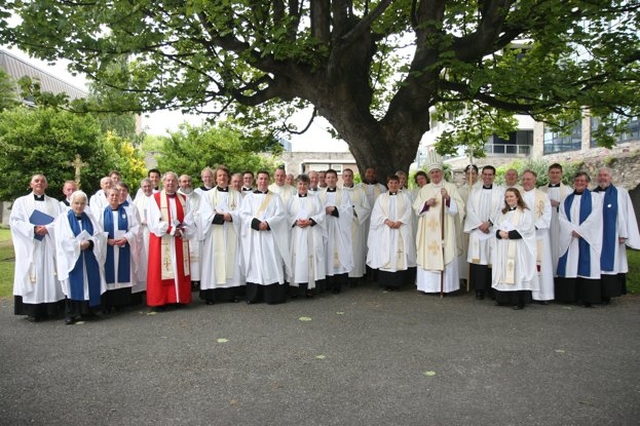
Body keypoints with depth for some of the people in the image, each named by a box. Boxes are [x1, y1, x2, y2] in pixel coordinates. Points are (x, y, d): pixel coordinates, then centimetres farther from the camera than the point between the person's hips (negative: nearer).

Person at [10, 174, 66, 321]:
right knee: (32, 277, -4)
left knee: (50, 275, -1)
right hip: (30, 246, -1)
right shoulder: (21, 202, 11)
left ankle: (51, 308, 3)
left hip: (50, 246, 1)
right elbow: (15, 221, 0)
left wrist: (47, 228, -14)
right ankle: (33, 311, -2)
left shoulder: (55, 203, 14)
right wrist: (33, 229, -13)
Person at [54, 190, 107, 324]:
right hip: (72, 258, -3)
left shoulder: (90, 218, 13)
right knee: (73, 285, -5)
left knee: (89, 284, 1)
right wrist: (78, 245, -16)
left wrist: (89, 243, -14)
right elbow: (62, 239, -8)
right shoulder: (63, 218, 4)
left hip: (89, 259, 3)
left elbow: (100, 235, 3)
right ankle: (71, 314, 1)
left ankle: (88, 311, 9)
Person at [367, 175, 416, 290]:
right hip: (384, 231, 1)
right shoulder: (381, 197, 13)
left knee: (399, 255, -5)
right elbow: (377, 213, 3)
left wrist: (400, 221, -13)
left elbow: (409, 212, 2)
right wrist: (386, 221, -13)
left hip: (401, 230, -1)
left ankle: (398, 282, -3)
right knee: (385, 255, -4)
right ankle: (386, 282, -1)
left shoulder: (405, 196, 12)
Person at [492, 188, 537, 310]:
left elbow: (526, 230, -11)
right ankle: (502, 298, 13)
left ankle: (518, 301, -2)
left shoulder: (525, 212, -2)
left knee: (517, 272, -6)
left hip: (518, 248, -6)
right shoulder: (503, 212, 18)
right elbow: (496, 227, 13)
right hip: (503, 248, 6)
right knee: (503, 271, 6)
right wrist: (500, 233, -9)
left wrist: (509, 234, -16)